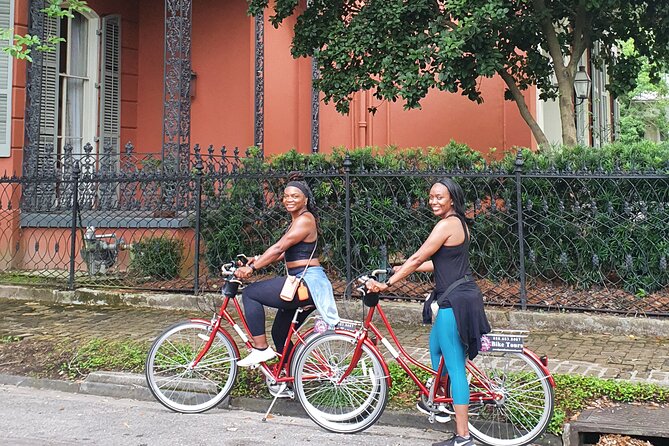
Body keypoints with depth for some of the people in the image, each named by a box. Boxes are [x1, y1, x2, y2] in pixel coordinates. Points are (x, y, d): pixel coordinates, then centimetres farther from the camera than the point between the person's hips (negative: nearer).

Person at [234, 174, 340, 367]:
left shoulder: (305, 219, -11)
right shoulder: (296, 221, 20)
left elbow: (279, 248, -19)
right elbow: (285, 253, 16)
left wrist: (252, 267, -20)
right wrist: (259, 260, 3)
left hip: (308, 283, -10)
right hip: (305, 284, 10)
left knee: (250, 293, -13)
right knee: (279, 334, 15)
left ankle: (261, 349, -10)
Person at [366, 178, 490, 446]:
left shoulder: (446, 225, -15)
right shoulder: (458, 223, 15)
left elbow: (417, 260, -15)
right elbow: (439, 264, 18)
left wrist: (387, 283, -9)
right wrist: (398, 270, 19)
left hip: (454, 301, -10)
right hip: (463, 296, 10)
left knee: (455, 366, -5)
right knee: (435, 345, 26)